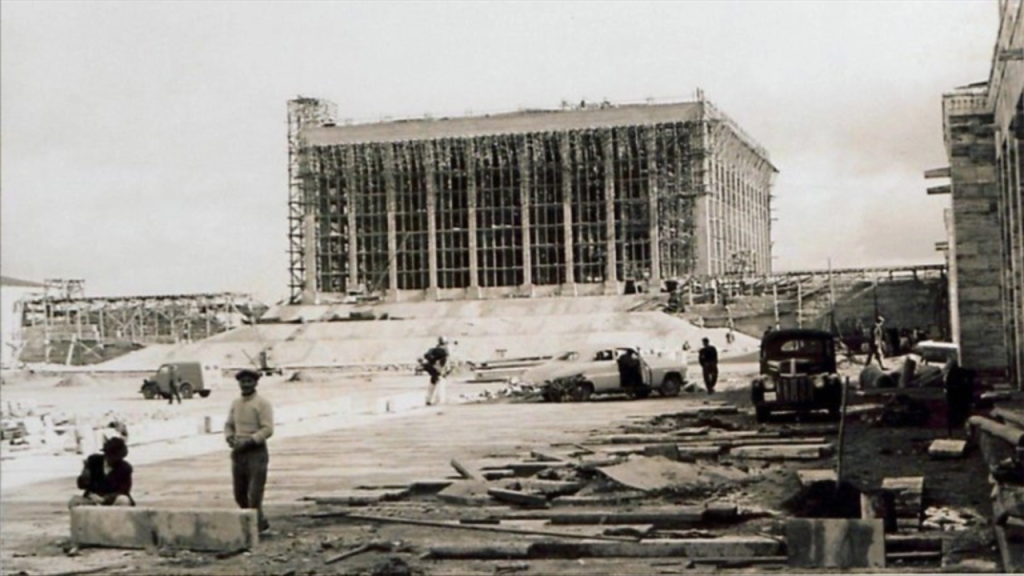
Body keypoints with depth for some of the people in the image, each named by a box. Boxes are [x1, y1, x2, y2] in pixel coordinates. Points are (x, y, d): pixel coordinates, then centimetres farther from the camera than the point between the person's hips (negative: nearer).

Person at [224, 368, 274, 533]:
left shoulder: (263, 403, -7)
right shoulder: (236, 403, 12)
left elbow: (268, 429, -13)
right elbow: (229, 425, 19)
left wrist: (248, 442, -21)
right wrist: (230, 438, -3)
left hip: (256, 453, -6)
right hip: (238, 454, 6)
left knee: (255, 494, -8)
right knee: (240, 494, 10)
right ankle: (261, 522, 26)